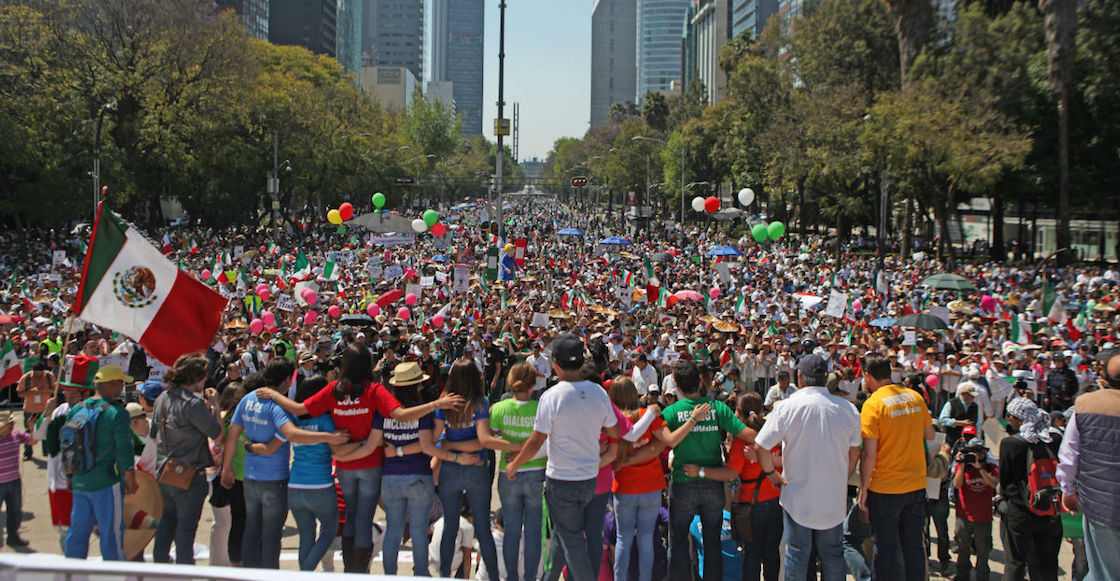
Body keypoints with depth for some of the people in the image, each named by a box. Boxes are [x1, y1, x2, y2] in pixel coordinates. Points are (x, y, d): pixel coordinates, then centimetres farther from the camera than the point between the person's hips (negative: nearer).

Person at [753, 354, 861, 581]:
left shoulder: (788, 407, -14)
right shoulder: (848, 409, -5)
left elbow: (760, 447, -14)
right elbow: (854, 454, 7)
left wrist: (772, 474, 1)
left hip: (797, 496, -2)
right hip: (834, 498, 3)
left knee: (797, 555, 8)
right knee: (833, 555, 15)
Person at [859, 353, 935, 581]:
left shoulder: (873, 404, -15)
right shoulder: (915, 397, 2)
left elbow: (869, 454, -16)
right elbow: (930, 435, 14)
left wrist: (863, 488, -6)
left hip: (886, 488, -5)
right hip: (917, 485, 5)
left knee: (887, 550, 5)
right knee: (913, 547, 14)